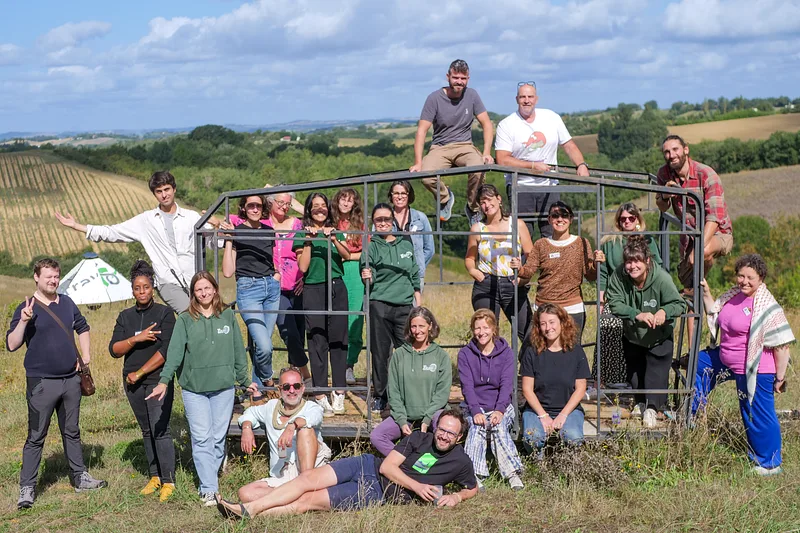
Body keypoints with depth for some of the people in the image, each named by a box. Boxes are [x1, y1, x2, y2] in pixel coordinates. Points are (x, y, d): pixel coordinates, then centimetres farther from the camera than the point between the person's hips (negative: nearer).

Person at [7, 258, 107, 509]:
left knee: (72, 432, 16)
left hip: (71, 380, 5)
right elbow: (12, 345, -15)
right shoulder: (26, 309, -8)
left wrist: (85, 355, 14)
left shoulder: (67, 303, 8)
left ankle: (80, 478, 26)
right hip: (41, 383, -5)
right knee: (36, 437, -1)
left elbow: (82, 328, 25)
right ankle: (27, 488, 6)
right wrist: (23, 322, -29)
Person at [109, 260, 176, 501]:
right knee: (147, 430, 11)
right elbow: (114, 350, 2)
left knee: (160, 430, -10)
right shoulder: (126, 316, 10)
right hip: (133, 382, 5)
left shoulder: (164, 313, -3)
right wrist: (136, 338, -15)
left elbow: (166, 350, -11)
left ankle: (168, 481, -6)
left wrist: (140, 373, -10)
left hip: (158, 379, -5)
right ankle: (154, 476, 19)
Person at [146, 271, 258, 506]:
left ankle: (207, 483, 18)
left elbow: (238, 351, 13)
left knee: (218, 439, 4)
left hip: (223, 387, 2)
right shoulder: (185, 320, 1)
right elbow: (174, 352, -6)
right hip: (194, 389, -2)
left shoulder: (228, 316, 6)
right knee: (202, 439, -5)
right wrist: (164, 381, -16)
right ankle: (209, 490, -4)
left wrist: (245, 380, 16)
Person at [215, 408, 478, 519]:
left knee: (308, 500, -15)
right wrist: (417, 486, -15)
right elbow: (387, 466, -2)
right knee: (309, 478, -17)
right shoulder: (419, 438, 3)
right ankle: (247, 509, -14)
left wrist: (456, 497, -8)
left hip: (379, 493, -3)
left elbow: (473, 488, 14)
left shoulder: (460, 462, -1)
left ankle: (249, 515, -13)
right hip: (368, 465, 3)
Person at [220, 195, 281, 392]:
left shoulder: (269, 231, 10)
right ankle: (267, 379, 12)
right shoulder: (236, 232, -3)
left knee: (264, 342, 6)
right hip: (248, 289, -5)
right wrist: (229, 240, -13)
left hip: (272, 287, 5)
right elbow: (228, 272, -7)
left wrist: (278, 273, 6)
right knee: (264, 346, -16)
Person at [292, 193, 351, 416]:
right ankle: (321, 396, 0)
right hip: (313, 290, -2)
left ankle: (339, 394, 7)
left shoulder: (336, 233, 14)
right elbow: (302, 267, -3)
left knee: (338, 339, 2)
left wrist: (333, 240, -20)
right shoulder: (301, 236, 6)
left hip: (337, 288, 3)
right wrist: (309, 242, -10)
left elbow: (347, 255, -4)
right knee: (317, 341, -4)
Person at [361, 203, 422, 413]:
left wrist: (419, 305, 17)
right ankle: (380, 396, 11)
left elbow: (415, 277, 19)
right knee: (380, 352, 0)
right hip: (379, 306, -2)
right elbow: (369, 280, -3)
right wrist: (367, 277, -25)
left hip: (405, 305, 2)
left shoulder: (406, 245, 13)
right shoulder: (372, 246, 3)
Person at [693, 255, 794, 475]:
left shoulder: (767, 307, -22)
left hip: (756, 372, -9)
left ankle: (770, 464, 19)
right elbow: (716, 315, 21)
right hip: (727, 362, 9)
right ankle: (689, 414, 35)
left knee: (758, 416, 1)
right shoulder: (733, 295, 2)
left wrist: (780, 378, -17)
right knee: (698, 363, 19)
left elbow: (782, 345, -20)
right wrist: (706, 294, 5)